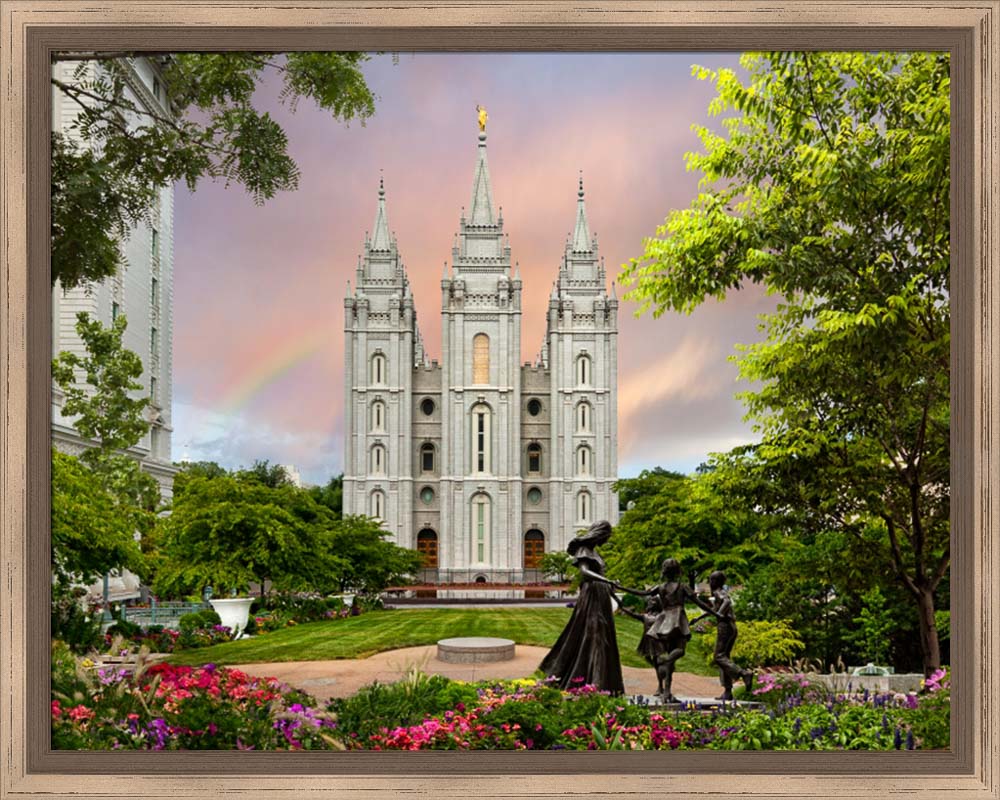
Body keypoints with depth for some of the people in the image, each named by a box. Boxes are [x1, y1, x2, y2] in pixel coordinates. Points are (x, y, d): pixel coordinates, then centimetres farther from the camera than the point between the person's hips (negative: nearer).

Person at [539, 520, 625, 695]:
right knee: (588, 639, -8)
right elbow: (584, 571, -26)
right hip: (590, 599, -9)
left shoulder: (594, 551, 18)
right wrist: (607, 581, -38)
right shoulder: (584, 551, -9)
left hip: (601, 600, 9)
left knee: (602, 640, 8)